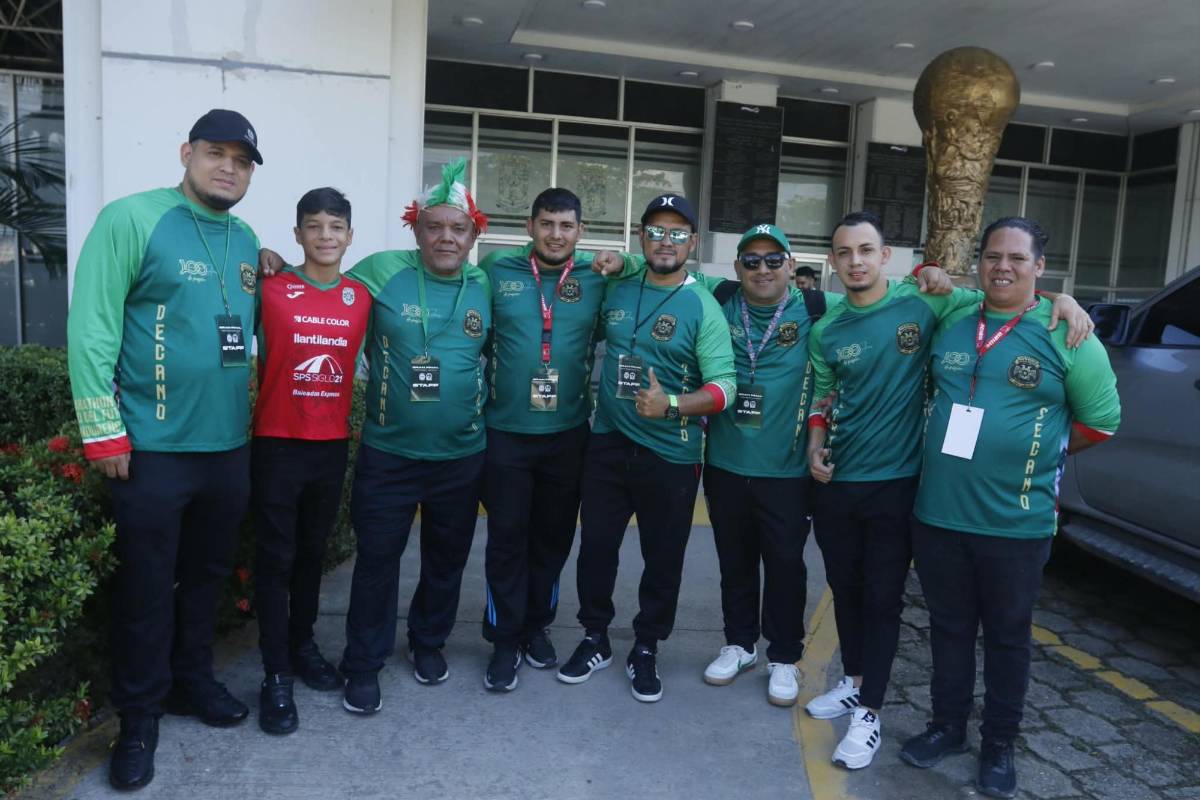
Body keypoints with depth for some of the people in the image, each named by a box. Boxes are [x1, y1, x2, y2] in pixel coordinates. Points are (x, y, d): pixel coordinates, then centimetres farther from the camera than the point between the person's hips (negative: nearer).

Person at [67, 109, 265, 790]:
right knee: (147, 587, 6)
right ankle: (139, 718, 23)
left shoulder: (247, 242, 10)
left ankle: (192, 679, 37)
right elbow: (91, 329, -13)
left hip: (230, 445, 6)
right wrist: (104, 431, -14)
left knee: (208, 574, 18)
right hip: (153, 448, -6)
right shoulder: (132, 219, -9)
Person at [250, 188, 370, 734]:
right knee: (276, 559, 3)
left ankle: (303, 646, 33)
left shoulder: (361, 298, 4)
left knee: (313, 552, 16)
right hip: (277, 445, -3)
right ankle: (275, 675, 12)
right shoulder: (270, 290, -5)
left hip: (333, 444, 4)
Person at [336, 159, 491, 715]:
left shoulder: (487, 287, 3)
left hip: (462, 455, 3)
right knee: (377, 559, 5)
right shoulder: (381, 272, -6)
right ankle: (364, 665, 23)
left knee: (447, 558, 17)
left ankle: (428, 643, 40)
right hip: (388, 452, -2)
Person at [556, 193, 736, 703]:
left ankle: (646, 650, 30)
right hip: (607, 445, 4)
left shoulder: (703, 308, -9)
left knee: (663, 560, 10)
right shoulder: (615, 292, 5)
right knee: (595, 547, 11)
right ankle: (595, 639, 32)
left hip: (670, 457, -3)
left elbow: (724, 386, -16)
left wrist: (671, 404, -30)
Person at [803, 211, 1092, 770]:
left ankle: (869, 713, 16)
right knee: (844, 588, 16)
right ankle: (853, 683, 37)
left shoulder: (922, 302, -6)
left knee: (882, 597, 3)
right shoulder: (825, 332, 2)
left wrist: (1060, 299, -13)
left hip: (895, 482, -3)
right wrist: (815, 449, -3)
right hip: (837, 482, 4)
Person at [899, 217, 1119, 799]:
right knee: (949, 628, 15)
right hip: (937, 513, 3)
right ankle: (948, 726, 33)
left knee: (1007, 637, 12)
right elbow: (931, 394, 21)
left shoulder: (1065, 335, -5)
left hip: (1017, 522, -3)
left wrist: (1041, 454, 3)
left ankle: (999, 745, 29)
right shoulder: (949, 325, 4)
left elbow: (1101, 419, 2)